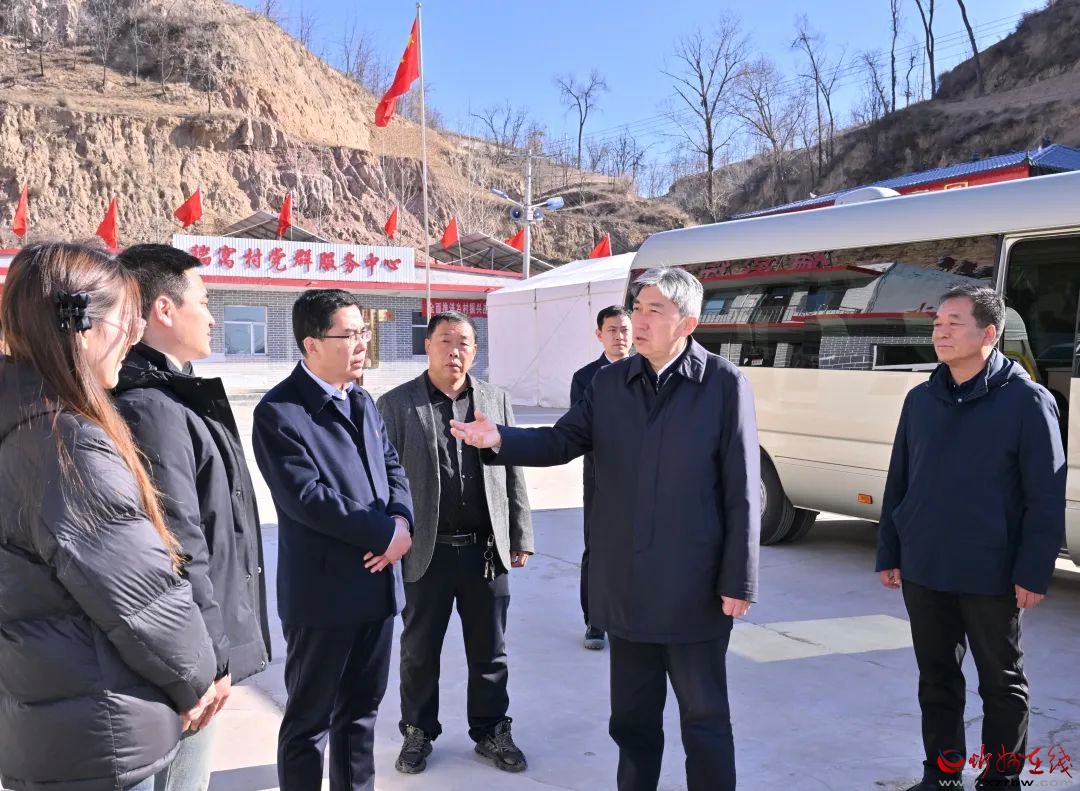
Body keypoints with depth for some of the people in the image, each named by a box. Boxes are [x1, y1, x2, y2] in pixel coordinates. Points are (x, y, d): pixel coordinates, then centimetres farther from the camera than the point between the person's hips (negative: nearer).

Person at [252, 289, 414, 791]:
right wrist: (386, 531, -17)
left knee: (361, 710, 20)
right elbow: (306, 497, -22)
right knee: (309, 720, 9)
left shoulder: (363, 403, 12)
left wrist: (402, 519, -10)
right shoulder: (279, 412, -14)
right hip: (322, 592, -7)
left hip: (376, 583, 7)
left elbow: (392, 468, 11)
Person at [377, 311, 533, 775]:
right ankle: (418, 732, 31)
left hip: (487, 548, 2)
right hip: (426, 550, -2)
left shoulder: (495, 400, 5)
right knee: (419, 650, 13)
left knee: (489, 650, 14)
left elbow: (513, 474, 7)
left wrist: (521, 537, 6)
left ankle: (491, 731, 31)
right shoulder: (396, 404, -3)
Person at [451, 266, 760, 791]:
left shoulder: (725, 384, -9)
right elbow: (562, 441, 5)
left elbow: (743, 492, -9)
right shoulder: (610, 381, 5)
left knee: (704, 717, 11)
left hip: (694, 586, -4)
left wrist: (738, 581, -10)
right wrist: (500, 440, -14)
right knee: (632, 715, 19)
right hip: (624, 584, 4)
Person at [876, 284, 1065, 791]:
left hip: (991, 576, -4)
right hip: (922, 571, 4)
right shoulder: (921, 399, 5)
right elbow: (898, 482, 9)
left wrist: (1033, 573, -12)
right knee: (936, 678, 16)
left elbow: (1046, 498, -10)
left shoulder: (1026, 400, -9)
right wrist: (889, 554, 8)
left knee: (1002, 683, 12)